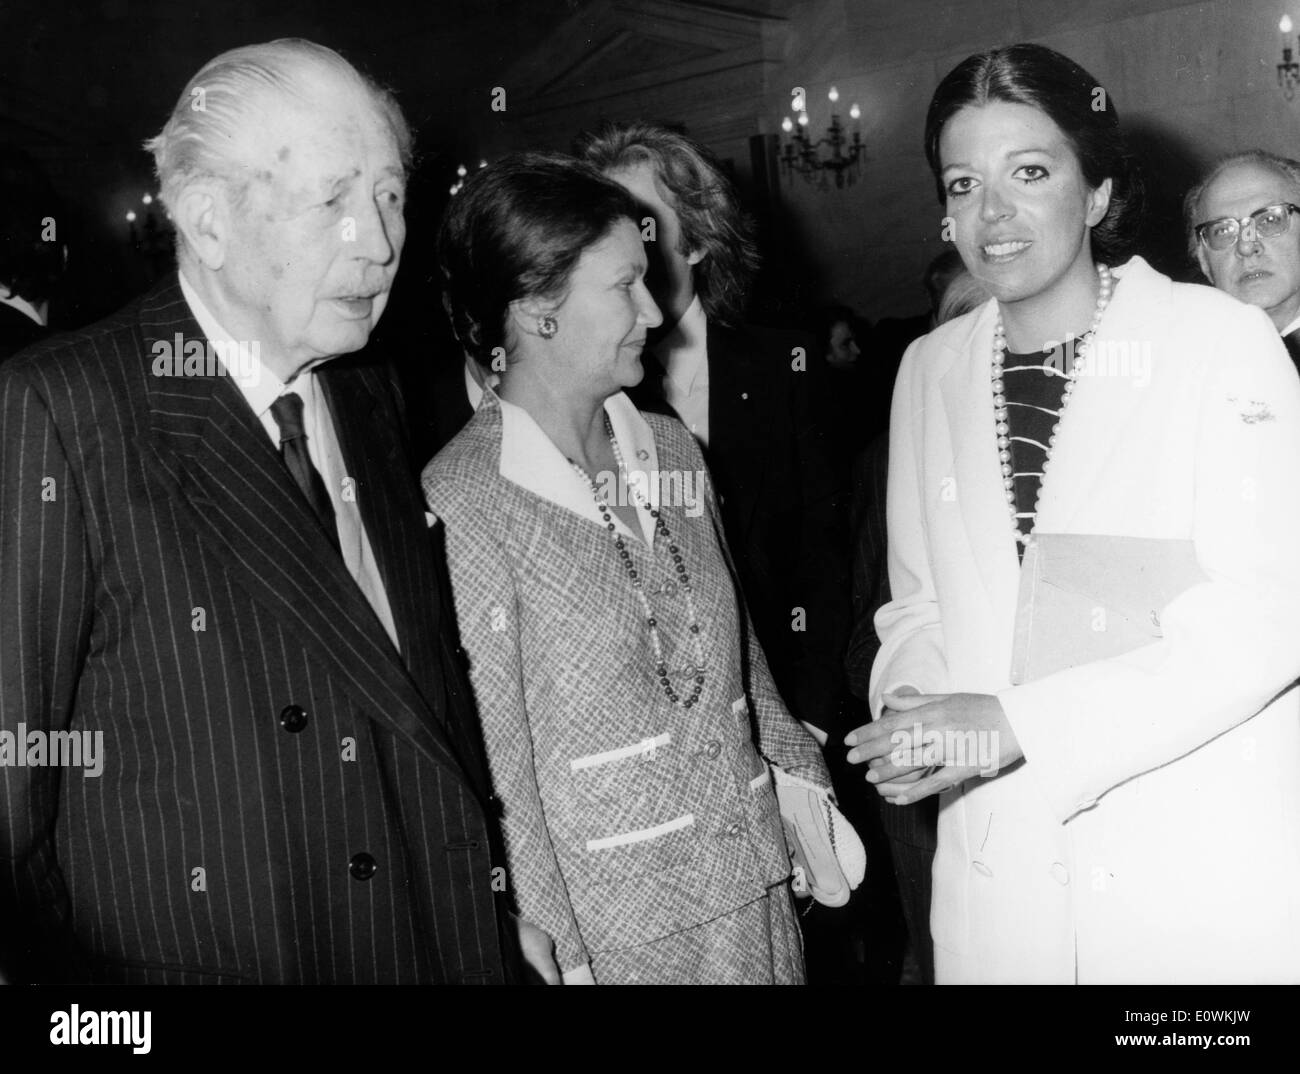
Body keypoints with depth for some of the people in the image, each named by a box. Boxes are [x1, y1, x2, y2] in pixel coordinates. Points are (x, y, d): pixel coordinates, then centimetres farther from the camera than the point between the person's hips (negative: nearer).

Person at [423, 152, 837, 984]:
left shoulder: (672, 451, 3)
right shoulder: (465, 505, -16)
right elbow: (494, 762, -14)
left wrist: (804, 784, 6)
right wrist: (557, 949, -12)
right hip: (609, 929, -6)